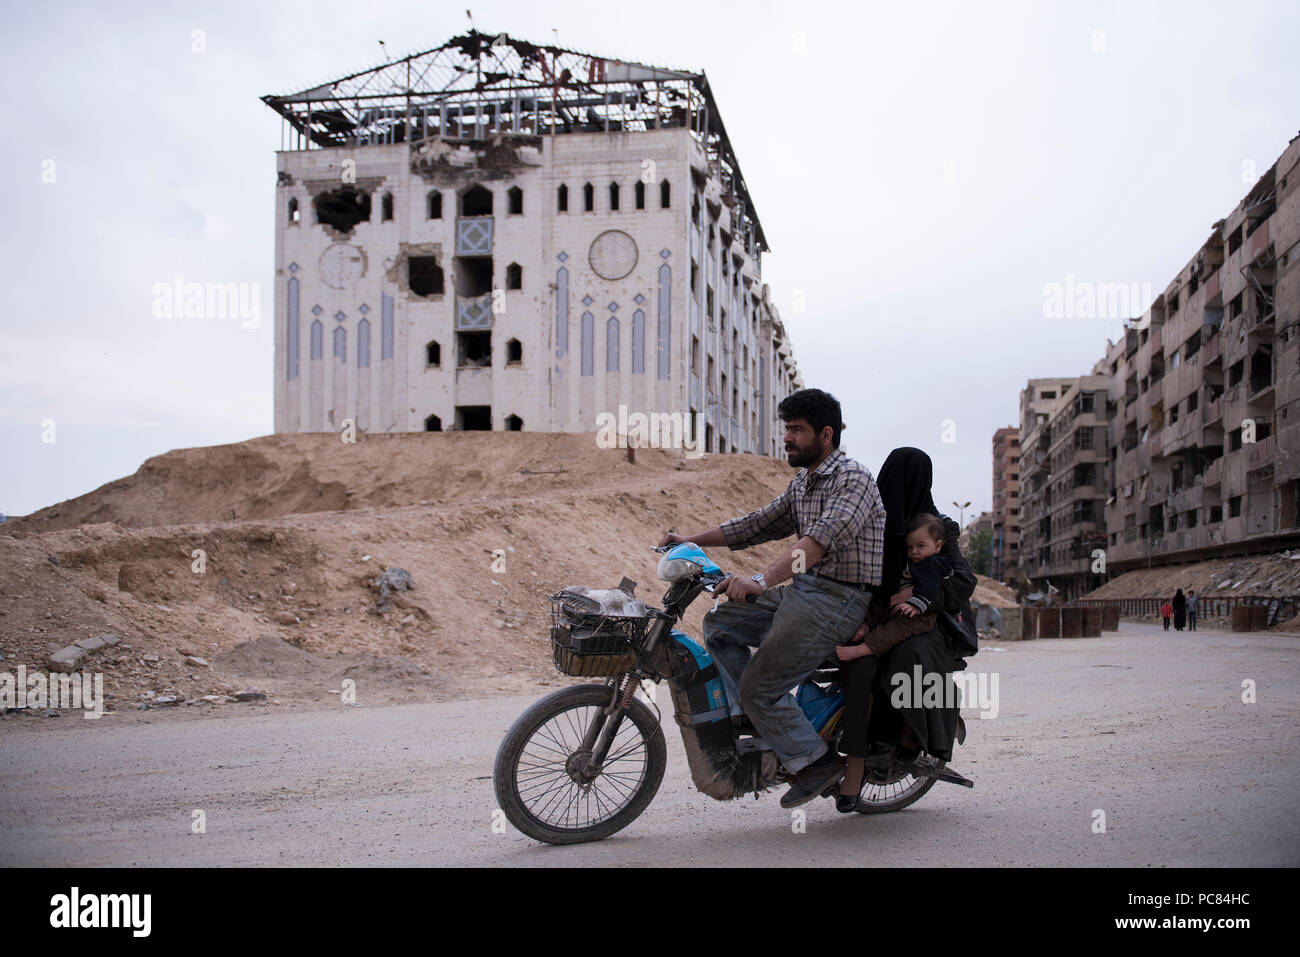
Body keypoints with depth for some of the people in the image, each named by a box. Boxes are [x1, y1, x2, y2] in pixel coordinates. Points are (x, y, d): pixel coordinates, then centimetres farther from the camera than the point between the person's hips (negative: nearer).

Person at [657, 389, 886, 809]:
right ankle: (749, 720, 4)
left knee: (758, 687, -13)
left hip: (838, 599, -10)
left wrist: (762, 580, -39)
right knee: (720, 623, 5)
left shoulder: (854, 478, -14)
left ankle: (816, 761, 1)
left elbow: (821, 538, -29)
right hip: (801, 590, 10)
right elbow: (760, 523, 22)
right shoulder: (801, 484, 16)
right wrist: (693, 540, 15)